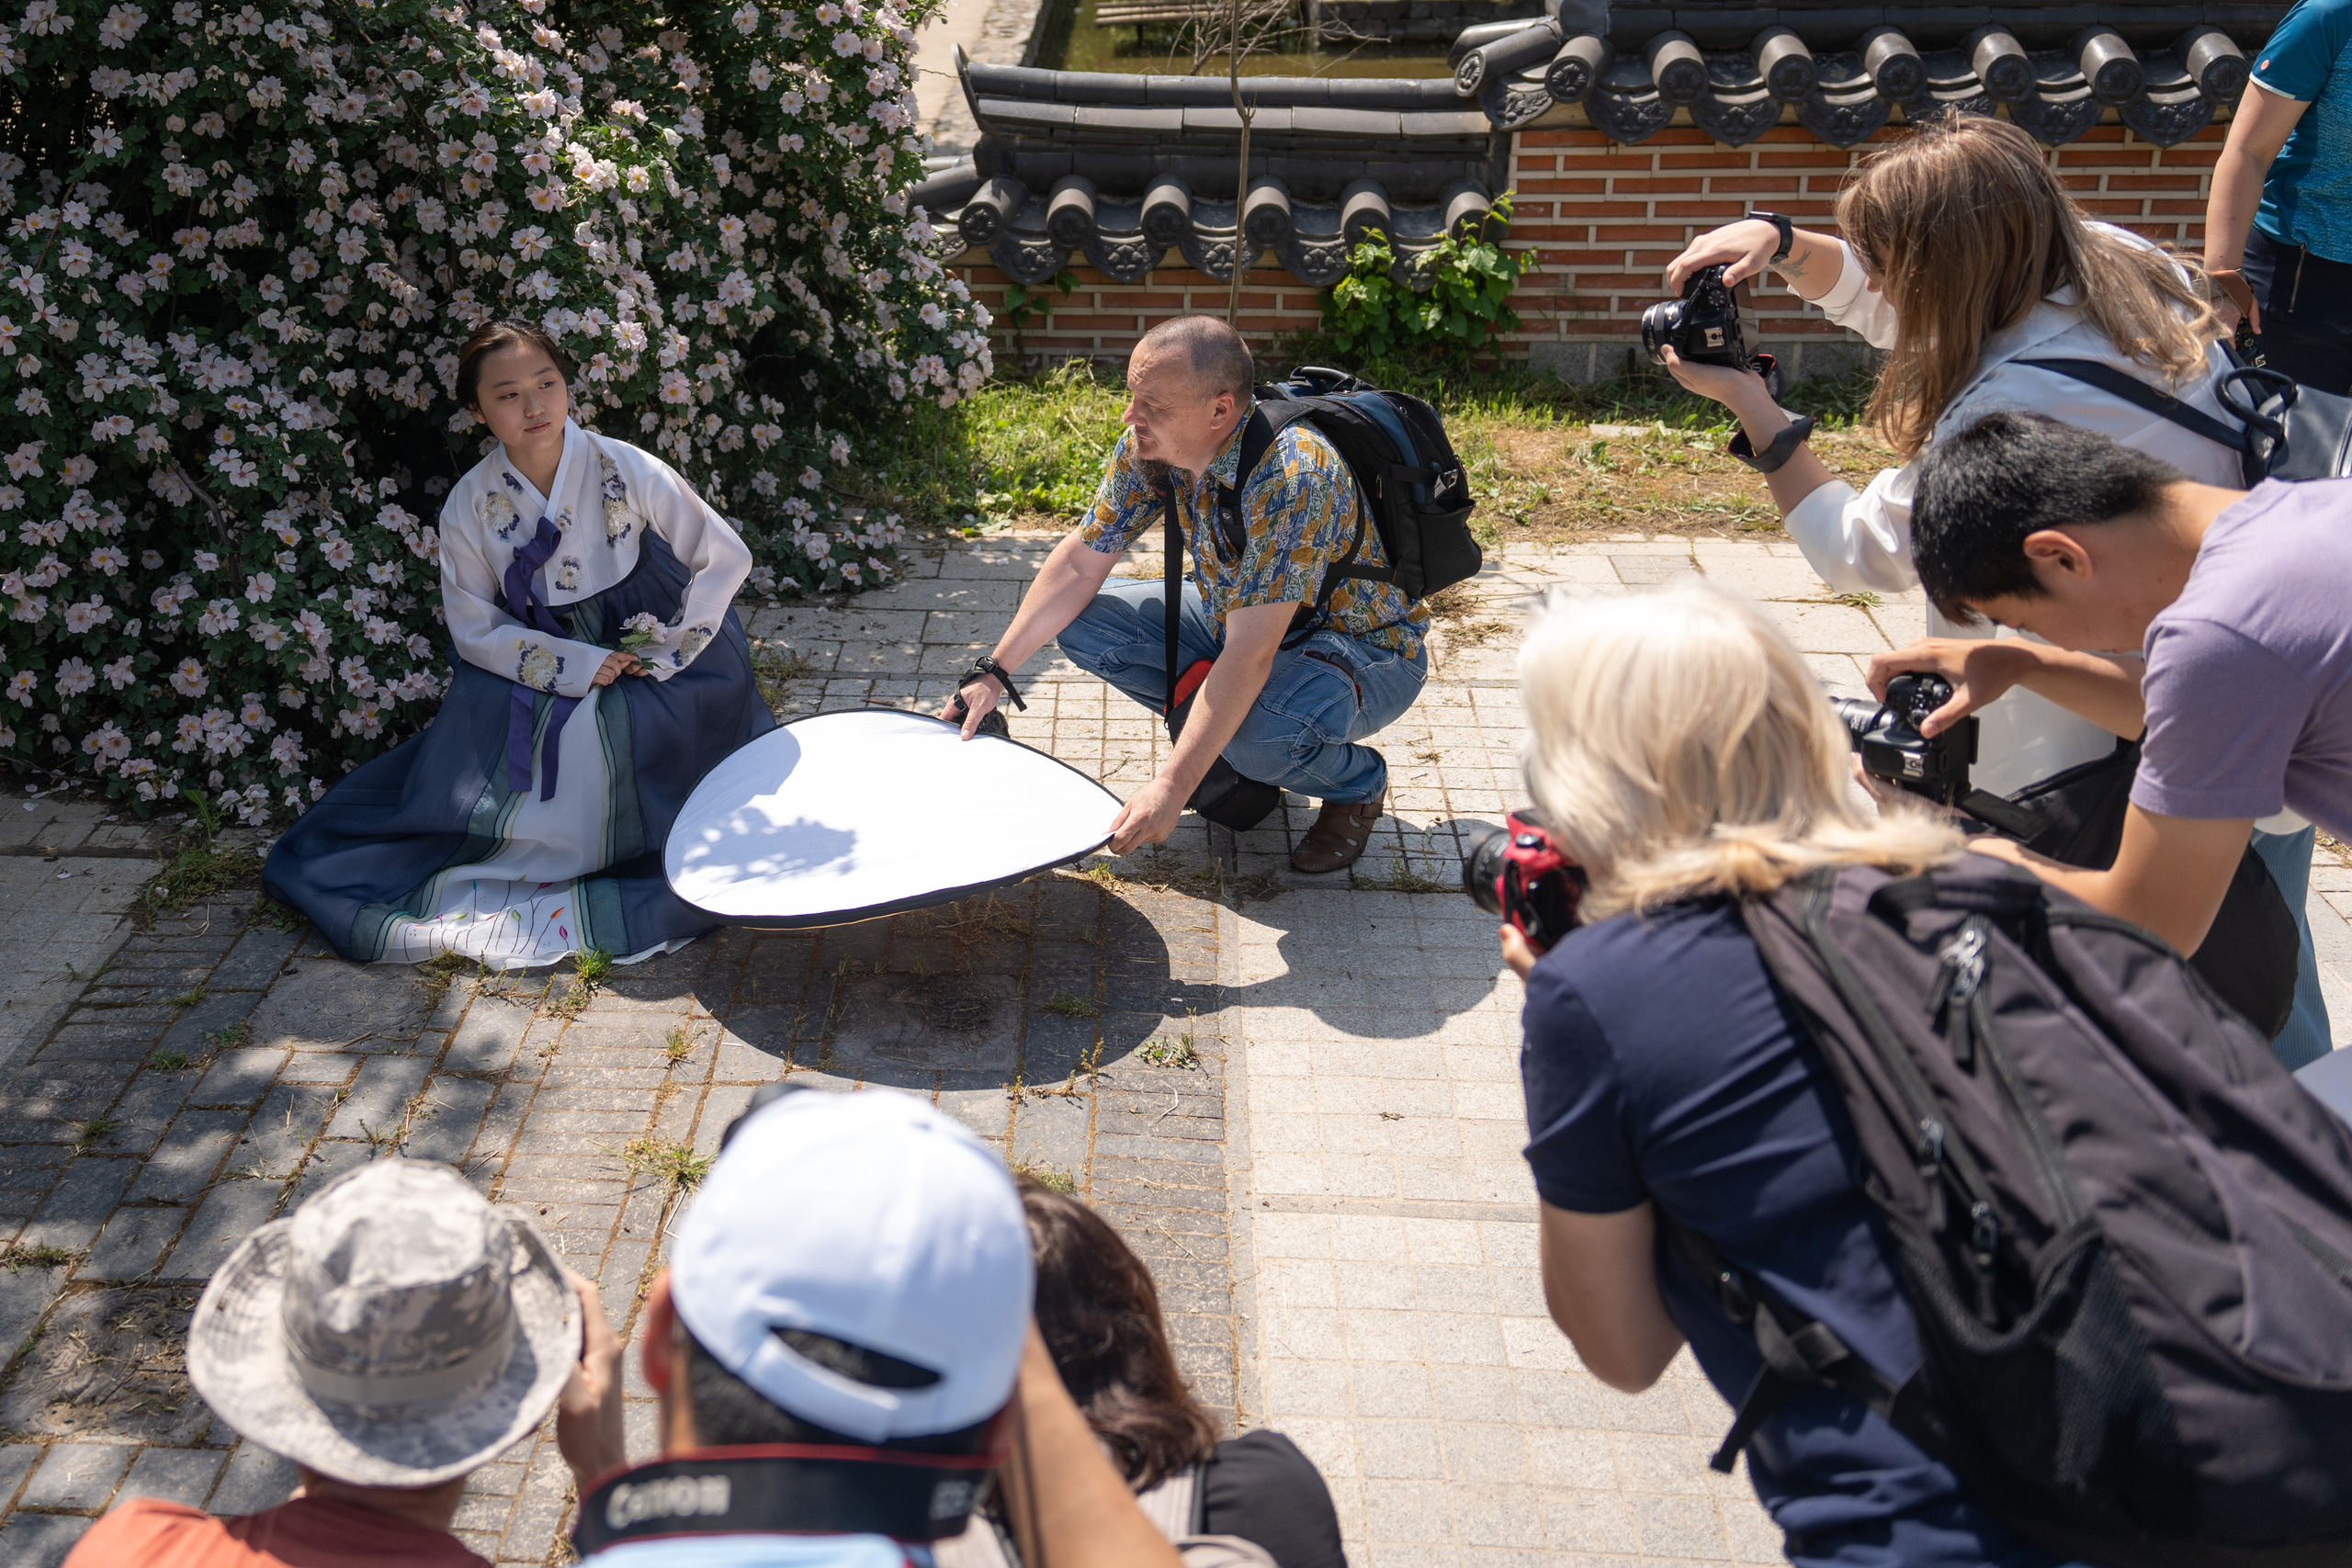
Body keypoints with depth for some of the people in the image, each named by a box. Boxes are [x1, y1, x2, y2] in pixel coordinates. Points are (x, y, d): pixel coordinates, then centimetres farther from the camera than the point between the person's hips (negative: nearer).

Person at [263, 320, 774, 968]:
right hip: (540, 667, 2)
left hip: (653, 657, -2)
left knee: (591, 729, -30)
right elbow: (475, 629, -4)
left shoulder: (628, 471, -13)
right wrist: (578, 667, -17)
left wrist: (664, 653, -8)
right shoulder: (471, 506, -8)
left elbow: (725, 557, -5)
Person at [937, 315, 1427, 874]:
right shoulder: (1146, 447, -14)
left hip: (1364, 645, -7)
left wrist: (1172, 786, -42)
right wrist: (993, 673, -8)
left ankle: (1358, 781, -2)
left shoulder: (1289, 476, -36)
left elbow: (1248, 655, -39)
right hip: (1241, 617, 7)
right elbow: (1080, 562, -3)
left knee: (1265, 735, -38)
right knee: (1083, 623, -7)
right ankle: (1224, 742, 8)